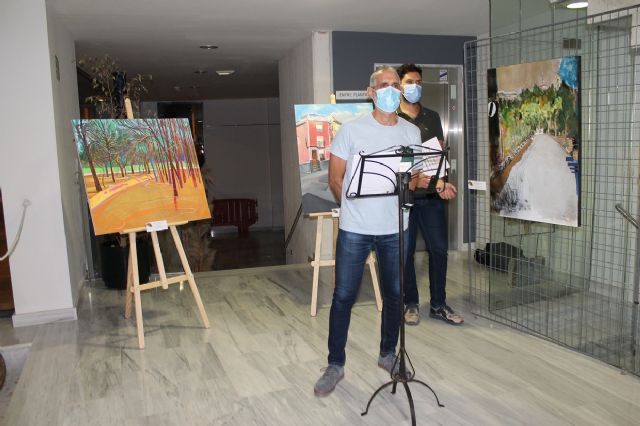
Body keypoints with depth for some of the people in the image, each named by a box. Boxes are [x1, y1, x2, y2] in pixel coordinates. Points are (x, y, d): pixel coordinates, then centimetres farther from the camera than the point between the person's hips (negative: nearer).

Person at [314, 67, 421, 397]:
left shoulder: (412, 132, 7)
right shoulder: (351, 130, -3)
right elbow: (335, 178, 0)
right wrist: (354, 208, -1)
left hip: (395, 229, 3)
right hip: (354, 229, -3)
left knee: (394, 295, 12)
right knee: (343, 296, 2)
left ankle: (388, 354, 33)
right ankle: (335, 365, 16)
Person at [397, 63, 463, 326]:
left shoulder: (432, 117, 14)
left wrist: (441, 182, -12)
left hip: (431, 194, 4)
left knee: (439, 248, 5)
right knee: (406, 251, 4)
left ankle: (438, 305, 18)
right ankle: (411, 304, 18)